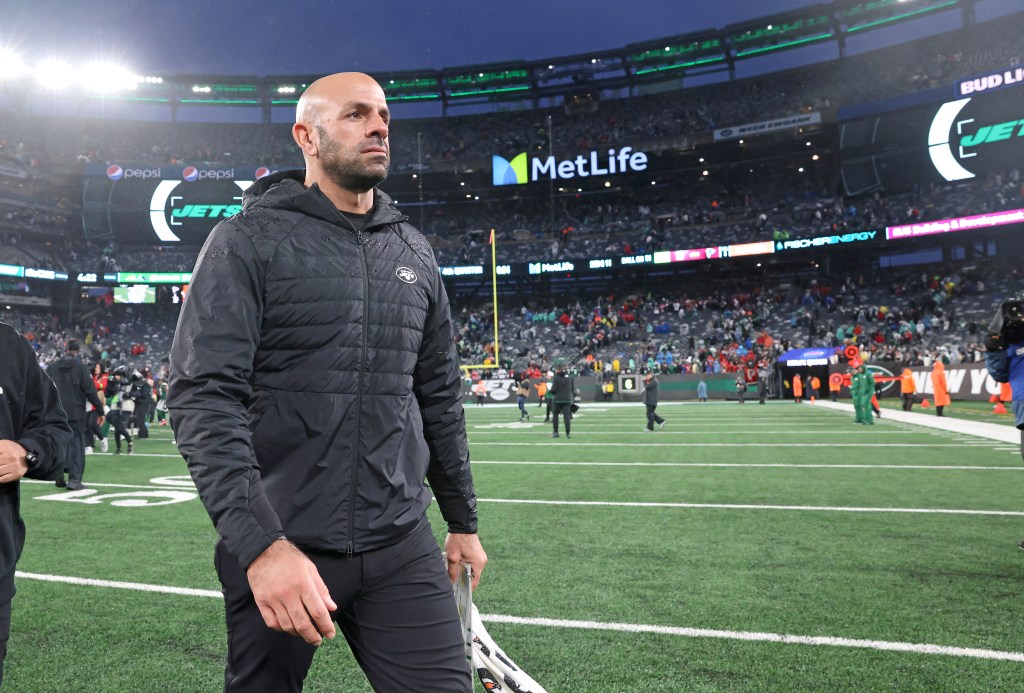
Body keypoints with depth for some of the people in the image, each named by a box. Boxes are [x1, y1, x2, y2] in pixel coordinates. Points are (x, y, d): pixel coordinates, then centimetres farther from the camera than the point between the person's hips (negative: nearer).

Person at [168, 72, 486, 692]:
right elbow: (204, 397, -14)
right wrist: (260, 543, -23)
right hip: (277, 549, -3)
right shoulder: (249, 239, -5)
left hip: (402, 547, 4)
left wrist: (464, 521, 17)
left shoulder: (415, 253, 10)